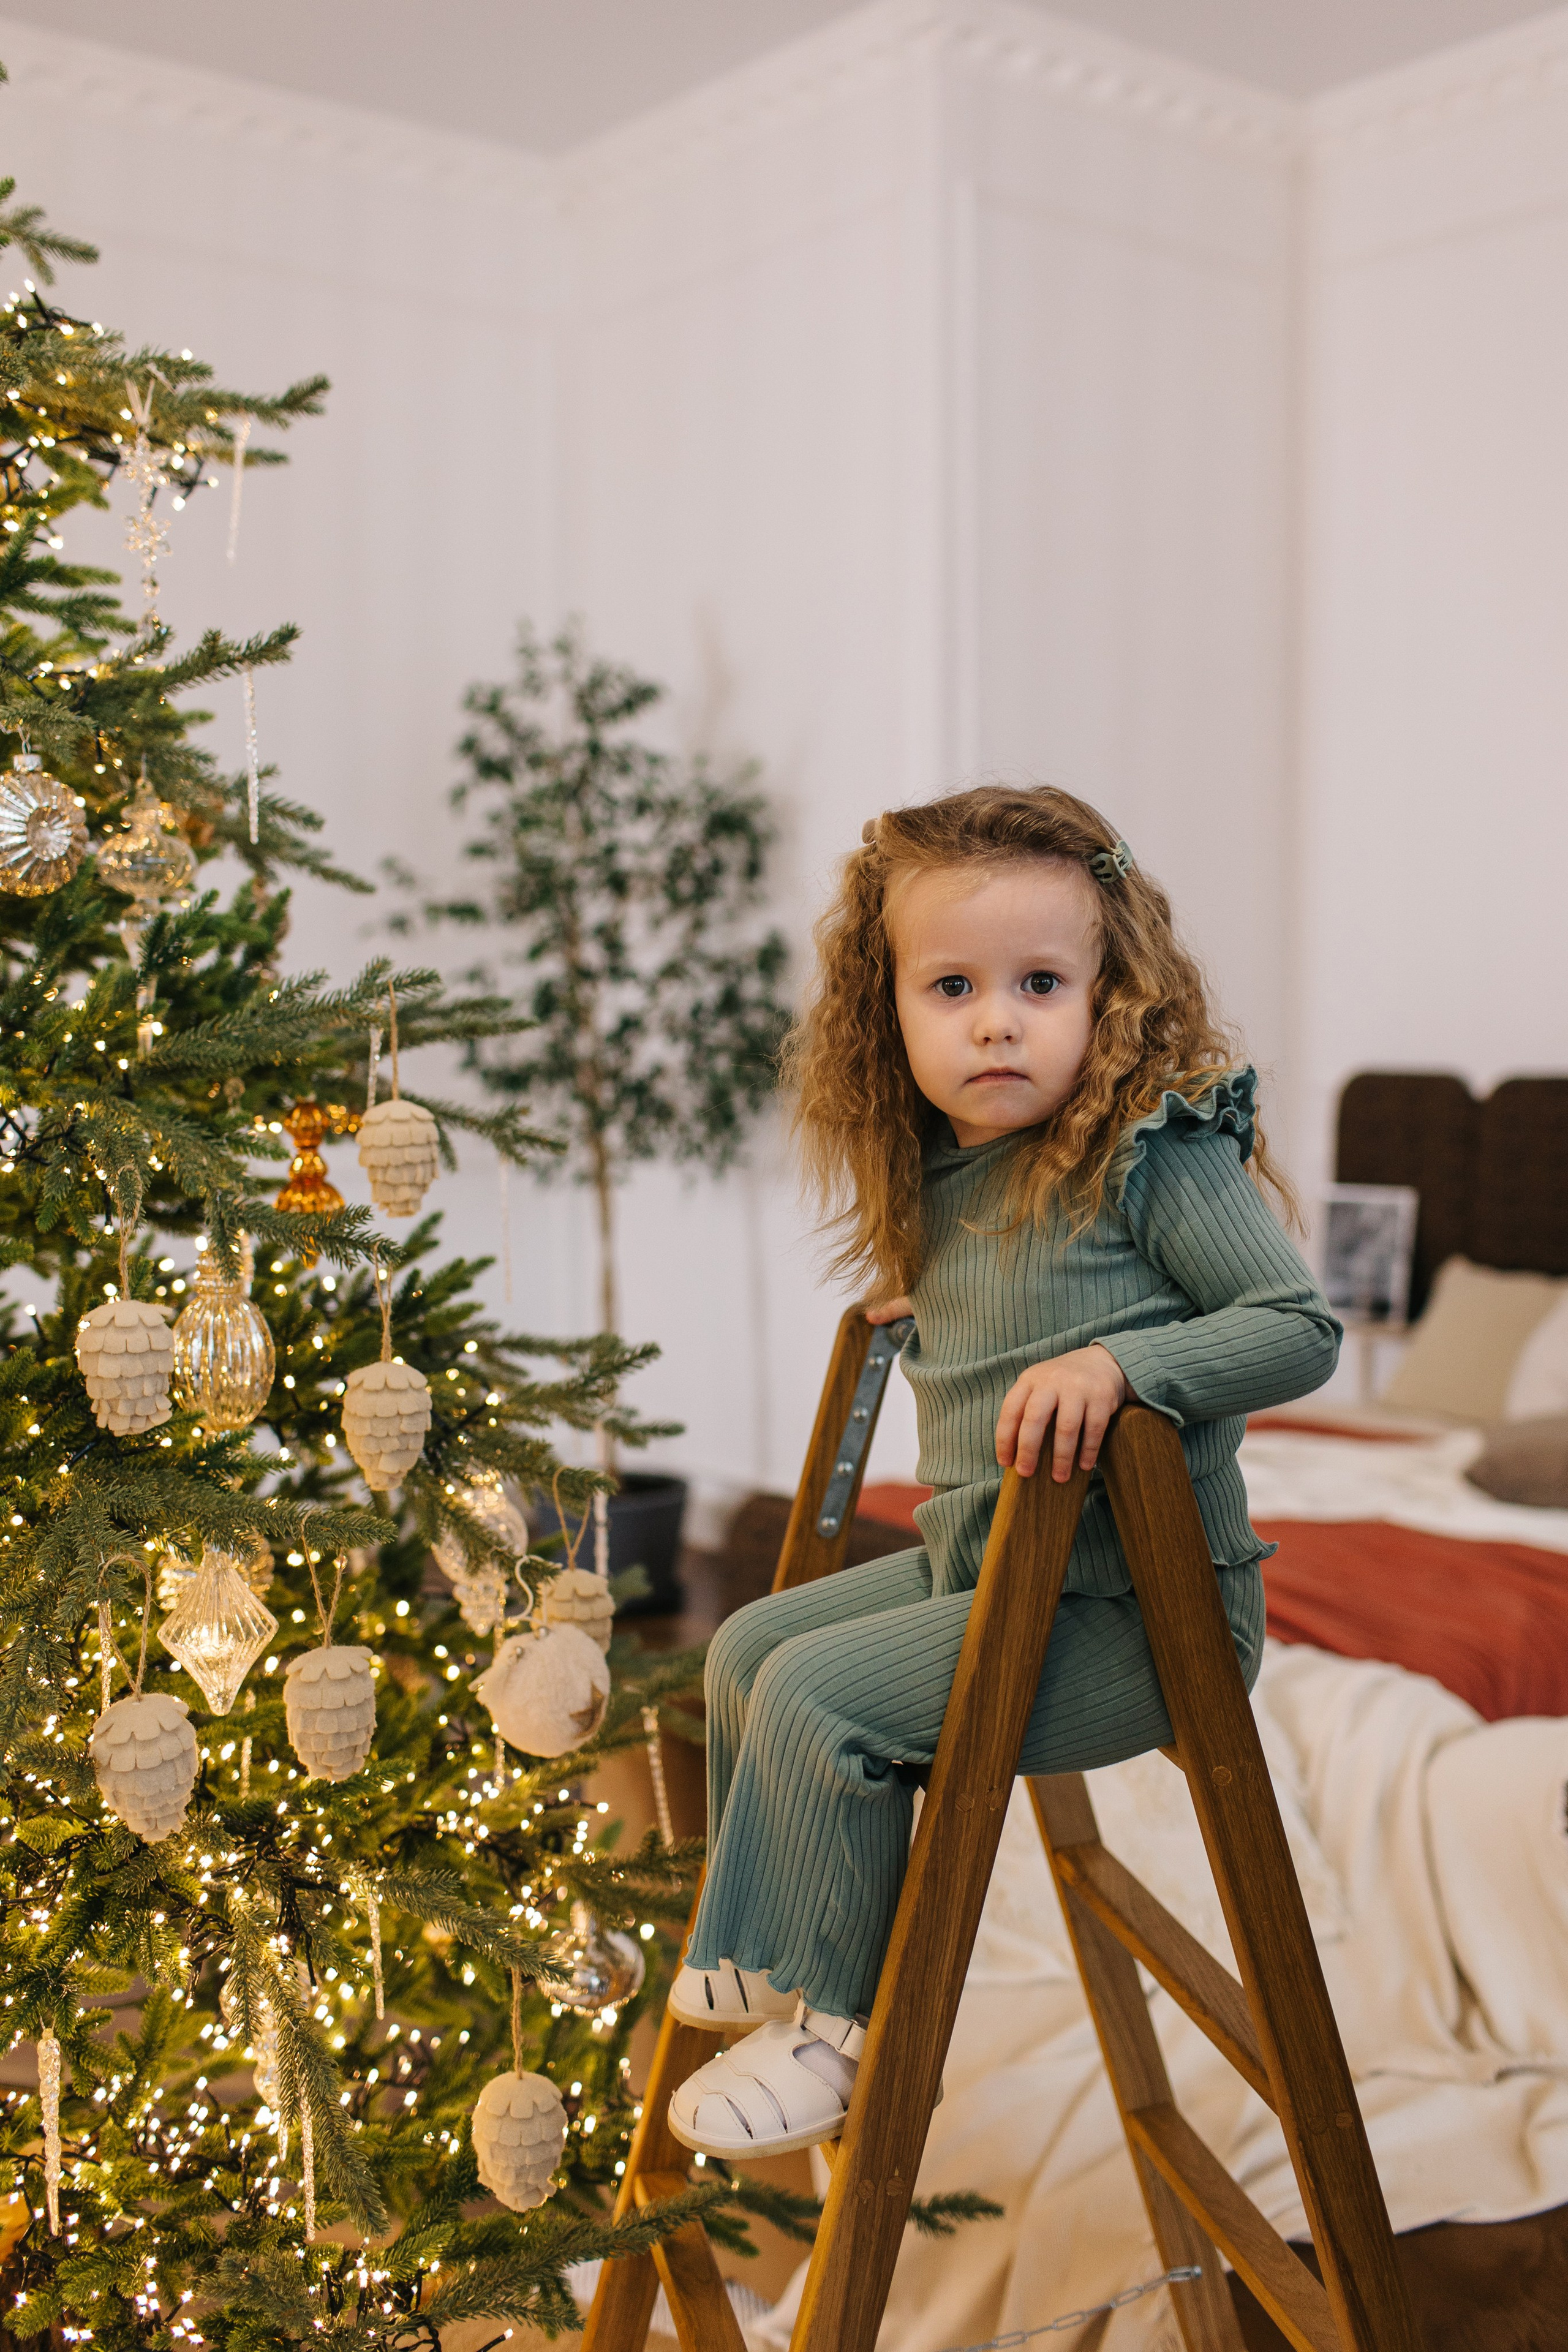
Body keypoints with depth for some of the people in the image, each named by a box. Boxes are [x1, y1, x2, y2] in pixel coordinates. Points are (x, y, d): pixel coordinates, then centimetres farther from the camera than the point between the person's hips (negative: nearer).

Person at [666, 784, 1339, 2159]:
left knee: (817, 1693, -18)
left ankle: (841, 2024, 1)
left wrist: (1120, 1361, -29)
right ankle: (765, 1951, 33)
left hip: (1138, 1610, -9)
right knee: (748, 1646, 15)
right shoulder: (940, 1182, 7)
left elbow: (1302, 1329, -18)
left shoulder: (1155, 1155, -16)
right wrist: (916, 1309, 11)